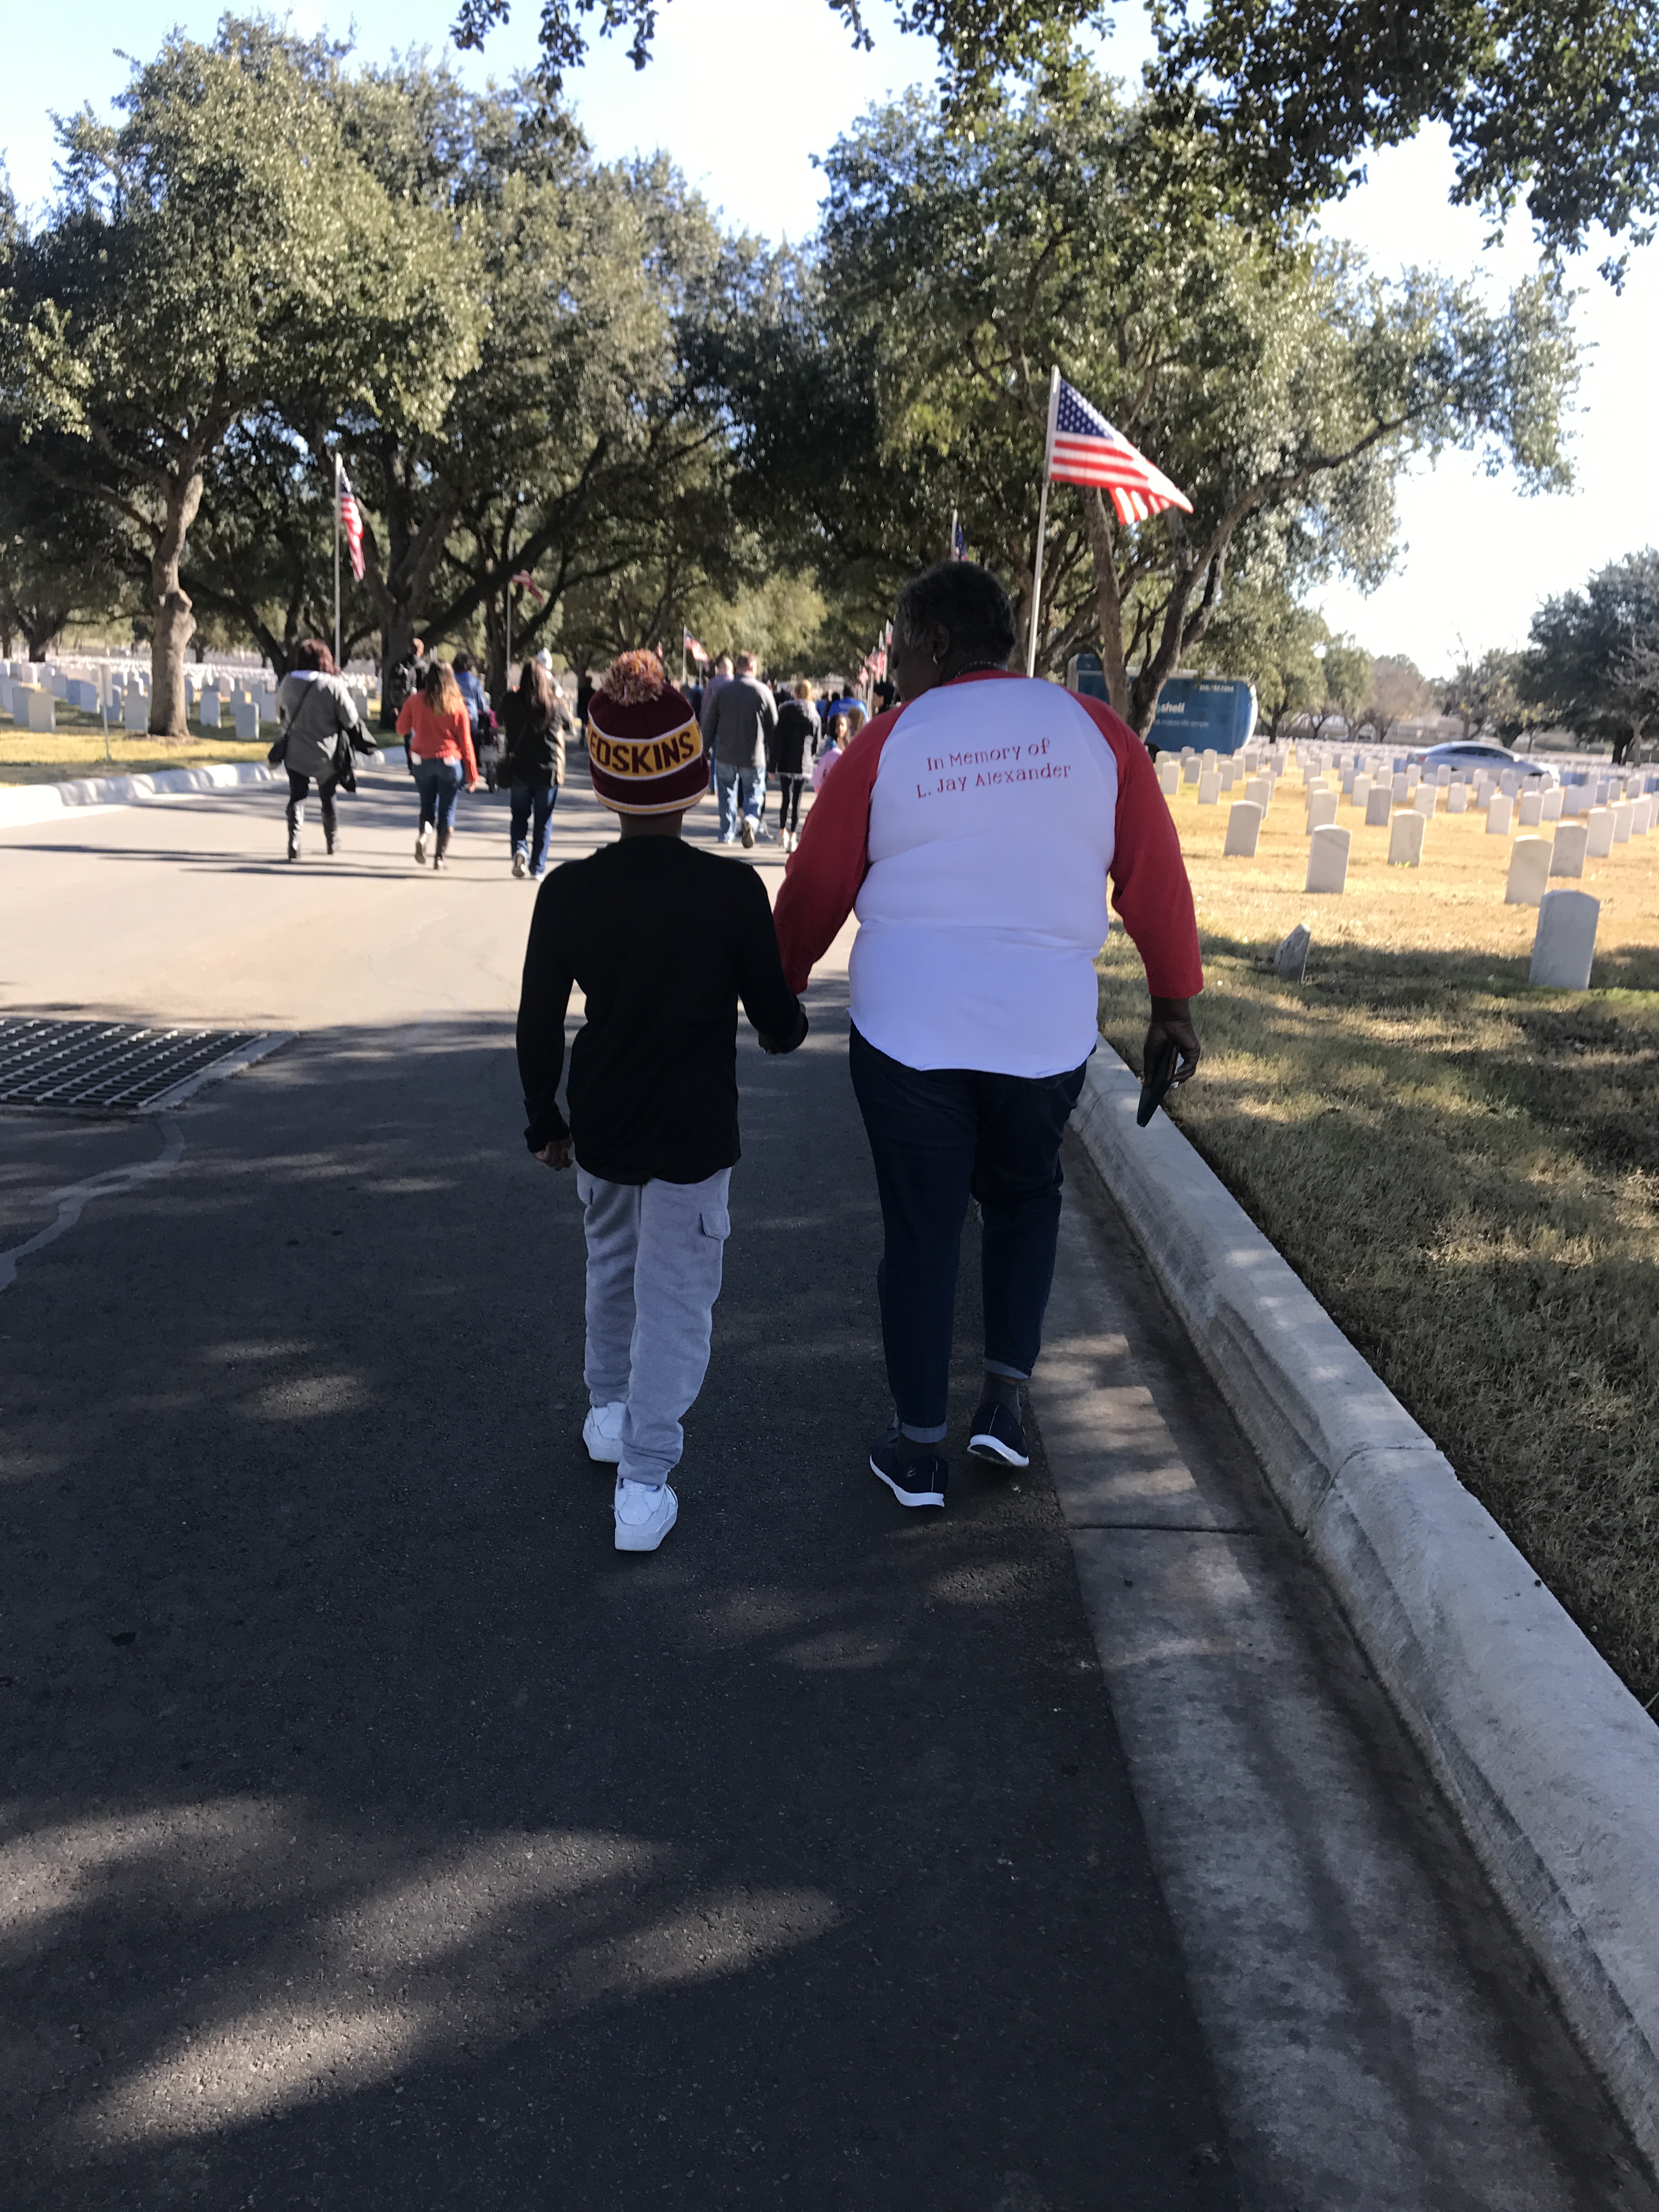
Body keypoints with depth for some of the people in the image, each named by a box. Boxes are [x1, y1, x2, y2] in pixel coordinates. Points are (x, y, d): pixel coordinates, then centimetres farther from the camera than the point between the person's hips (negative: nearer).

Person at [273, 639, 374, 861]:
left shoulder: (288, 683, -3)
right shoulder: (333, 685, -16)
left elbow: (281, 715, 11)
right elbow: (350, 719, -13)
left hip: (295, 752, 1)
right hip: (326, 754, -1)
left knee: (297, 797, 6)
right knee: (328, 797, 18)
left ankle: (294, 841, -13)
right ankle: (332, 841, 32)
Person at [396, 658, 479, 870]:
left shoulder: (415, 700, -4)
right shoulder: (457, 705, -6)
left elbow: (401, 729, 5)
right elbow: (466, 742, -3)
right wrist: (472, 774, 2)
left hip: (422, 760, 1)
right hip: (450, 763, -1)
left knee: (427, 805, 18)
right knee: (447, 811, 9)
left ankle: (424, 833, -11)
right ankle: (440, 857, 7)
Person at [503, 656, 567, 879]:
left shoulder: (513, 702, -8)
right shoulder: (555, 704, -8)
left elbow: (501, 718, 11)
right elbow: (567, 719, 12)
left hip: (519, 769, 1)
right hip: (548, 770, -1)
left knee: (519, 815, 16)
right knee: (543, 821, 8)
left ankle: (520, 848, -10)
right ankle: (537, 869, 7)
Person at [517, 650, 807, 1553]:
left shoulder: (567, 891, -8)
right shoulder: (734, 892, -16)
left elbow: (538, 1025, -1)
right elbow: (776, 1017, -7)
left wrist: (543, 1120, 14)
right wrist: (789, 1027, 18)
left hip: (601, 1130, 4)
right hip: (693, 1136, -3)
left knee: (612, 1266, 26)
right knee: (674, 1299, 5)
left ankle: (609, 1410, 43)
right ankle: (643, 1482, 5)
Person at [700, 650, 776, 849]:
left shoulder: (722, 690, -1)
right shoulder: (763, 691, -6)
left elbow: (709, 722, 3)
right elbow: (774, 725, -1)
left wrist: (705, 748, 13)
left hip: (725, 755, 2)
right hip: (754, 756, -2)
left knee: (727, 795, 16)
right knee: (753, 793, 9)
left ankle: (727, 834, 19)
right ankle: (750, 820, -20)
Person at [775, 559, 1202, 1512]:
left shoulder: (888, 744, -3)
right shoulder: (1093, 730, 0)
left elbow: (814, 889, 3)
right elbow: (1156, 877, 0)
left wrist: (779, 992, 17)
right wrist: (1175, 1001, 9)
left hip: (906, 1031, -1)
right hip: (1047, 1031, 2)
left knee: (921, 1230, 10)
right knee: (1025, 1200, 25)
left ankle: (919, 1449, 18)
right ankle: (1006, 1397, 17)